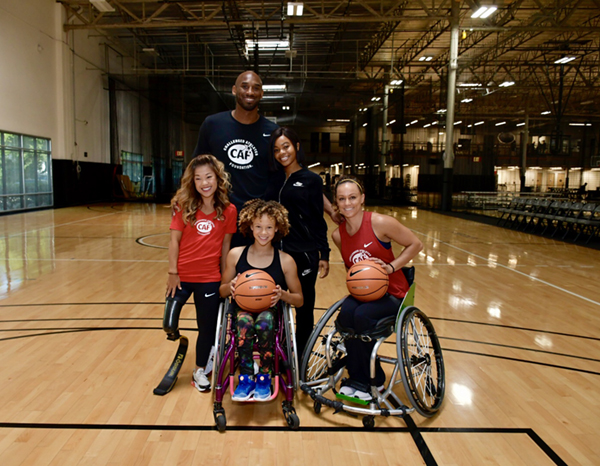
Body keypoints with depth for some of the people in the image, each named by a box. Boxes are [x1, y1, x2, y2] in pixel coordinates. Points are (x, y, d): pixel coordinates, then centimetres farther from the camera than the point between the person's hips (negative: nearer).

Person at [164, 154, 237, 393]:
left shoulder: (228, 210, -6)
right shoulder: (184, 206, -7)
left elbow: (225, 245, 0)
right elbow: (174, 240, -5)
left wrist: (226, 277, 3)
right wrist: (172, 272, -7)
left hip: (210, 279, 1)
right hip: (182, 276, 0)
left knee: (207, 327, 12)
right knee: (169, 324, 3)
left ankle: (200, 371, 32)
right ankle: (175, 335, 38)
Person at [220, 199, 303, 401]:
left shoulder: (285, 261, -2)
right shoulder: (236, 254, 2)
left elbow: (299, 300, 5)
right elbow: (222, 291, 12)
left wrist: (282, 294, -16)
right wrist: (230, 286, -12)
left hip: (272, 311, -1)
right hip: (242, 309, 1)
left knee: (264, 322, -36)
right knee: (244, 321, -35)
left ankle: (264, 378, -16)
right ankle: (246, 378, -21)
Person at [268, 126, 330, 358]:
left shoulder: (311, 179, -2)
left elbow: (318, 220, -2)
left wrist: (324, 254, -5)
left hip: (304, 254, -4)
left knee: (304, 308, 8)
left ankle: (299, 360, 23)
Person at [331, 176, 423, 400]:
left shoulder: (380, 222, -17)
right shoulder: (338, 235, 0)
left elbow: (415, 244, -7)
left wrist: (391, 266, -17)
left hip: (391, 293, -4)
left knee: (361, 316, -31)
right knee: (346, 313, -28)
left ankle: (372, 380, -7)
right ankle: (358, 377, -8)